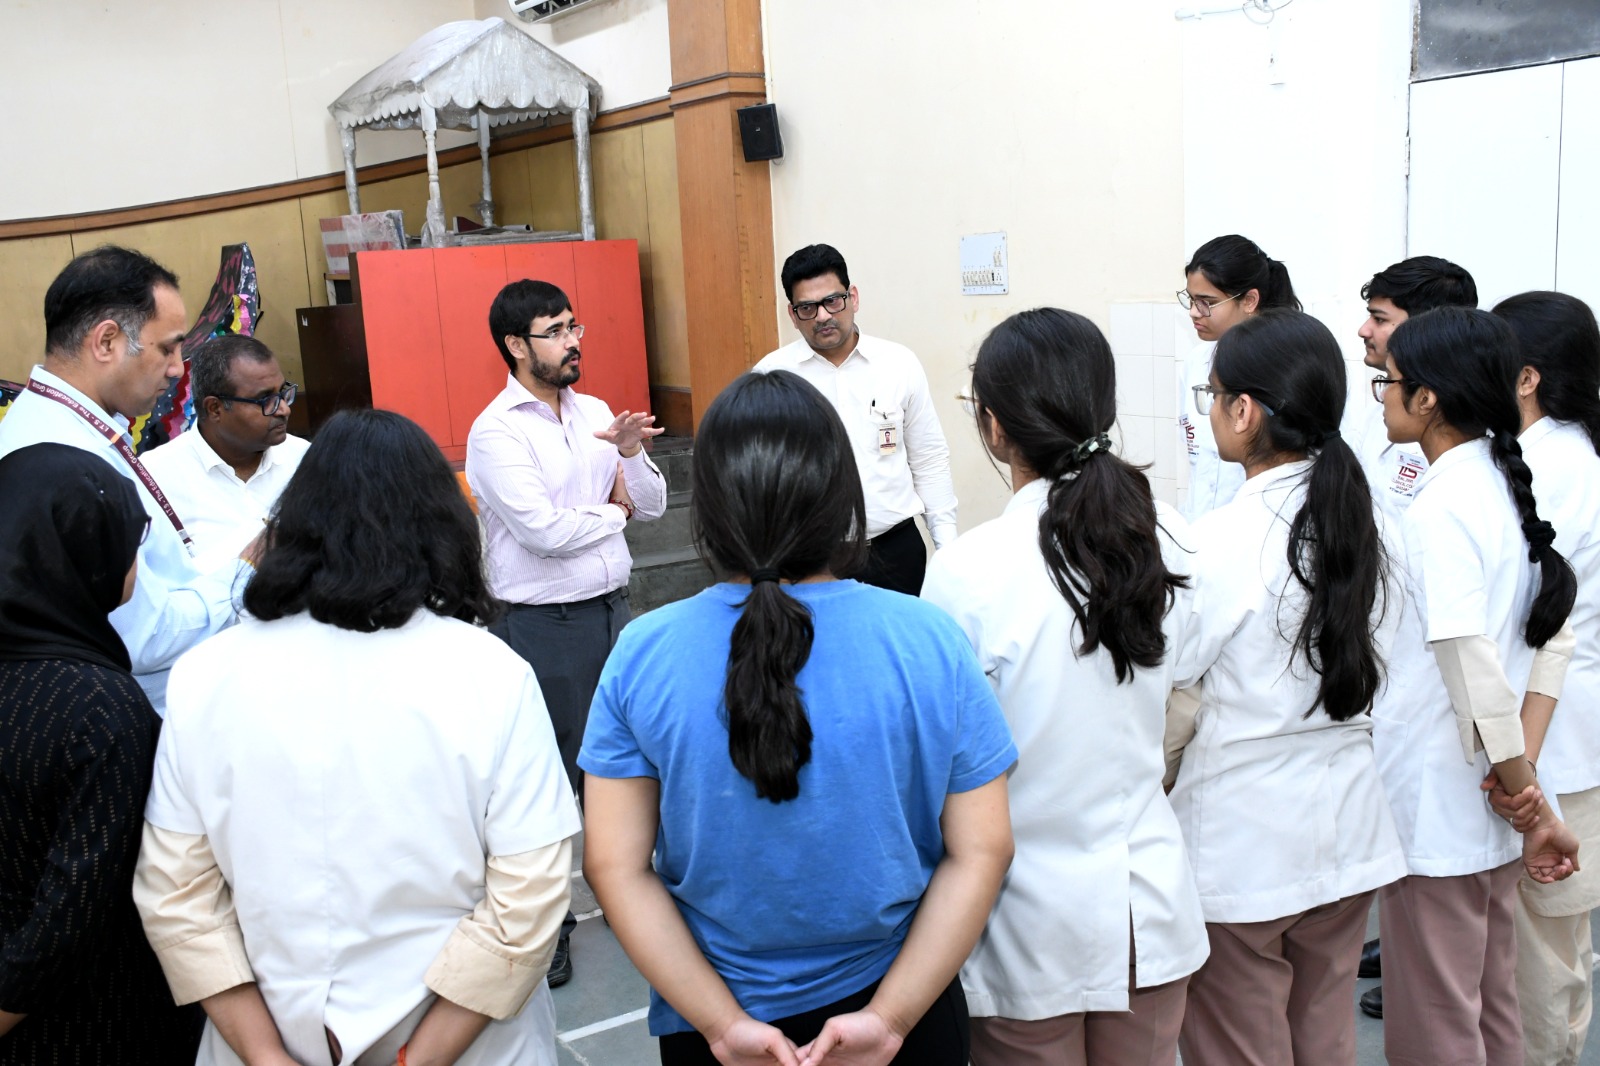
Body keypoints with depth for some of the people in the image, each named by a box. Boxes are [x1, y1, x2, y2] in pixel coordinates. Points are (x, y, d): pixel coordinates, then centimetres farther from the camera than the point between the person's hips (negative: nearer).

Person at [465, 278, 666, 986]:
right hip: (543, 626, -6)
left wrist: (630, 453, -12)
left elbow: (652, 505, 8)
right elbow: (542, 530, -21)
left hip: (611, 608, 6)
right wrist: (613, 512, -5)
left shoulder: (595, 414, 8)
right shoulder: (496, 432, -12)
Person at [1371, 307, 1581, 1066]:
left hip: (1437, 807, -9)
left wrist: (1534, 800, -14)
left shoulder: (1439, 509, -21)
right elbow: (1556, 636, 6)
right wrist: (1523, 770, -1)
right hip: (1490, 809, 9)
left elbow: (1473, 665, -26)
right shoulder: (1505, 485, 5)